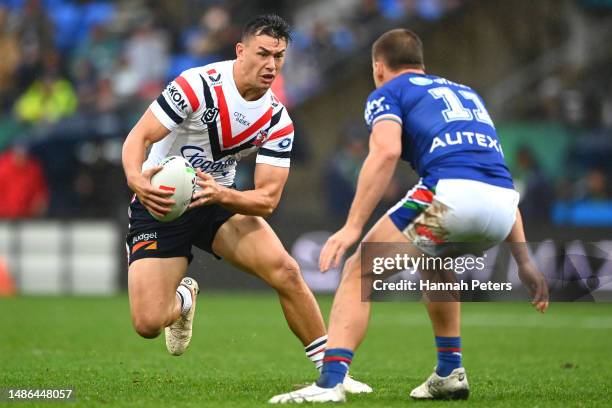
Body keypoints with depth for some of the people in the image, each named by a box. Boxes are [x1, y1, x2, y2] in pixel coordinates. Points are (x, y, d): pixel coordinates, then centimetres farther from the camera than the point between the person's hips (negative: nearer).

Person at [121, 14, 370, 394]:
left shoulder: (278, 121, -8)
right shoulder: (198, 85, -21)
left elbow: (268, 199, -12)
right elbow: (139, 137, -21)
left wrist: (222, 195, -34)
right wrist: (136, 181, -43)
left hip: (220, 200, 3)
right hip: (159, 204, -3)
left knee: (285, 270, -22)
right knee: (147, 323, -15)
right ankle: (183, 299, 24)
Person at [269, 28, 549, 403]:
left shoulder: (387, 93, 17)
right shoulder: (467, 93, 36)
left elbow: (386, 151, -6)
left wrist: (353, 226, -10)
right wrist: (524, 258, 29)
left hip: (451, 193, -6)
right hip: (503, 205, 6)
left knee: (359, 273, 5)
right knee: (435, 264, 37)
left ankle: (330, 383, -12)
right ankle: (450, 374, 33)